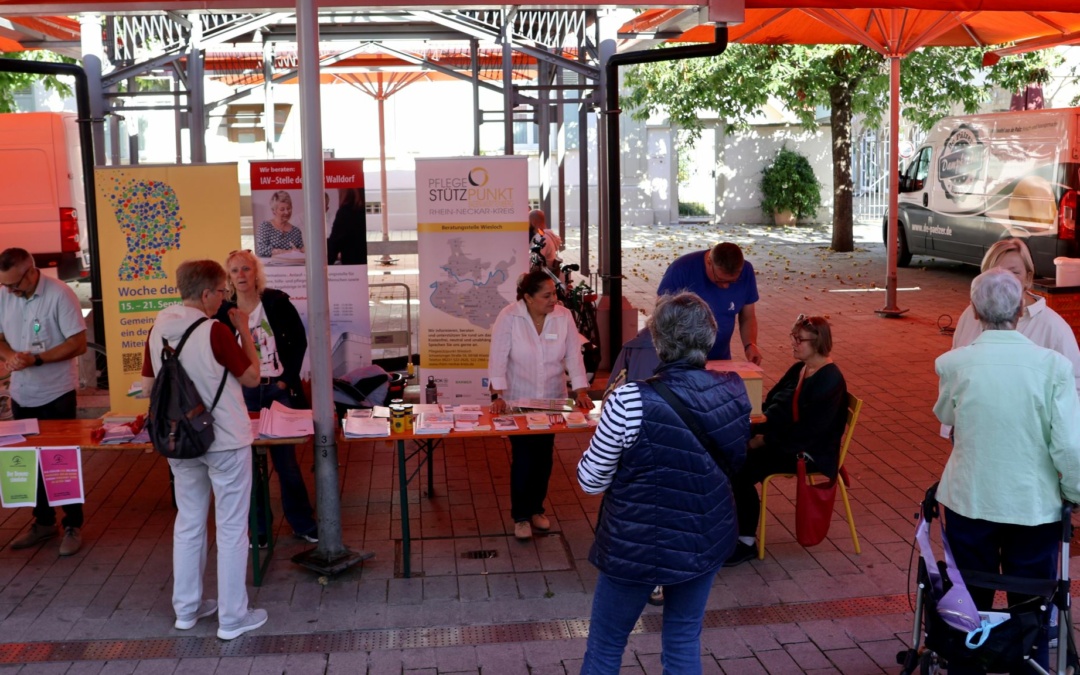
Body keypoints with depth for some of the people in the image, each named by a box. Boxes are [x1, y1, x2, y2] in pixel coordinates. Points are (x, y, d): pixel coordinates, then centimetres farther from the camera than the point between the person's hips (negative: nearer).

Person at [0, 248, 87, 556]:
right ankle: (43, 521, 29)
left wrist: (36, 359, -25)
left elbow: (78, 344, -17)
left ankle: (73, 525, 17)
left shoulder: (59, 294, -17)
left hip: (56, 395, -6)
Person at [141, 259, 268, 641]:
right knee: (231, 528, 5)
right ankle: (233, 618, 12)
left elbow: (148, 387, 7)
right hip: (225, 441, -6)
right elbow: (252, 377, -8)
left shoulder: (158, 330, -2)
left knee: (188, 523, 18)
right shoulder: (215, 331, -20)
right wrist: (244, 331, -2)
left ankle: (186, 608, 28)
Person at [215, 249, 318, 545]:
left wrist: (288, 378, -4)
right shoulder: (223, 311, -1)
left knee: (286, 459, 5)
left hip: (278, 389, -1)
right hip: (243, 393, 1)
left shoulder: (277, 302, -2)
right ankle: (257, 528, 18)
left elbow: (299, 341, 2)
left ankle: (303, 523, 18)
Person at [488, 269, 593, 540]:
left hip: (552, 400, 3)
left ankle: (536, 508, 31)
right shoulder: (509, 317, -16)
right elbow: (498, 358, -17)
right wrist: (497, 396, -24)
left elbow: (573, 355, -6)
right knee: (522, 458, -2)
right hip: (518, 401, -3)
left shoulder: (564, 316, -8)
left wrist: (580, 391, -14)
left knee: (544, 456, 11)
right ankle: (520, 516, 16)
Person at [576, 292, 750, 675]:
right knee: (684, 643, 21)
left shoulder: (632, 401, -25)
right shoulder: (735, 391, -9)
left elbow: (590, 482, -14)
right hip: (707, 539, 5)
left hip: (638, 546, -4)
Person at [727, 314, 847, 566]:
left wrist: (768, 441, -18)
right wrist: (763, 432, -6)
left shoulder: (830, 380, -17)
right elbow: (773, 402, 13)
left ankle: (747, 543, -9)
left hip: (811, 453, -8)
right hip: (788, 441, 8)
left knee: (744, 469, -22)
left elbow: (810, 430, -22)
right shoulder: (799, 369, 10)